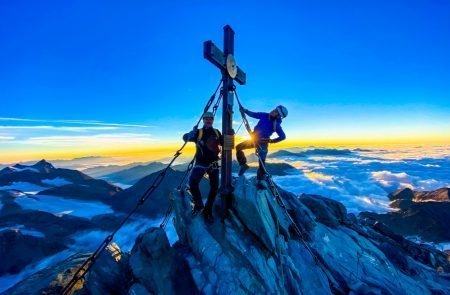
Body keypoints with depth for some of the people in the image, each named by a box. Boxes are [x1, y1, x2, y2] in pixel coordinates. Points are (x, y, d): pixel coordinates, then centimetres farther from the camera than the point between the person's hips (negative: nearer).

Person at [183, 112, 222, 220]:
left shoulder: (217, 132, 6)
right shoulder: (198, 132, -2)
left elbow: (223, 143, 17)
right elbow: (185, 137, -10)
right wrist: (192, 134, -30)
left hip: (213, 163, 3)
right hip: (201, 163, -3)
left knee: (214, 187, 5)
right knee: (192, 181, -26)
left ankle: (208, 210, 22)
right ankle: (198, 204, -4)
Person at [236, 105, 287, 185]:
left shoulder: (276, 125, -13)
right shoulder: (264, 115, 0)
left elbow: (283, 136, -13)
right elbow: (253, 114, 9)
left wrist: (271, 141, -20)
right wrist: (245, 110, -6)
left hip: (262, 143, -5)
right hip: (254, 139, 5)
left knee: (262, 163, -3)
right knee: (238, 147, -3)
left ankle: (260, 180, 11)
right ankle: (243, 165, 9)